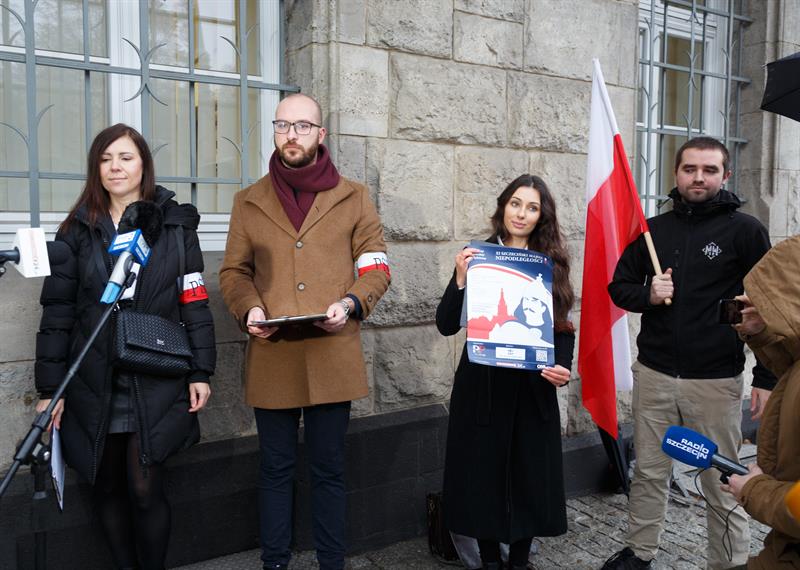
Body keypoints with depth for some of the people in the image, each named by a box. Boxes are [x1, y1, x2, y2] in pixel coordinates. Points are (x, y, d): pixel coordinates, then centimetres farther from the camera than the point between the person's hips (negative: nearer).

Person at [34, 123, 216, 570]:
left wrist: (201, 371, -3)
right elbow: (57, 311, 4)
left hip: (156, 385, -2)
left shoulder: (175, 224, 3)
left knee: (146, 489, -2)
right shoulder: (78, 230, 6)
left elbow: (195, 302, 2)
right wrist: (50, 387, 0)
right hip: (94, 386, 2)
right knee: (108, 488, 10)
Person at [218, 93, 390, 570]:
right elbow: (234, 272, 10)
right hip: (271, 356, 1)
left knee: (330, 470, 11)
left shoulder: (354, 198, 5)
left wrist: (351, 302, -15)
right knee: (276, 469, 13)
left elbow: (377, 267, 4)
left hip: (332, 355, -1)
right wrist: (250, 308, -10)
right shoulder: (249, 201, 9)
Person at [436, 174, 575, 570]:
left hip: (533, 387, 2)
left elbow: (562, 327, 7)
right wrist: (461, 280, -20)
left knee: (530, 476, 9)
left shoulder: (551, 263, 6)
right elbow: (447, 325, -6)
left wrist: (563, 366, -11)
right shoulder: (476, 256, -1)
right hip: (482, 385, -2)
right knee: (484, 476, 6)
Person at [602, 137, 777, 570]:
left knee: (722, 486, 6)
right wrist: (647, 295, -10)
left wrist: (767, 378, -6)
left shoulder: (745, 230, -4)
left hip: (716, 380, -3)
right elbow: (618, 287, 12)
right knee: (649, 473, 15)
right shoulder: (653, 229, 6)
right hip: (653, 374, 4)